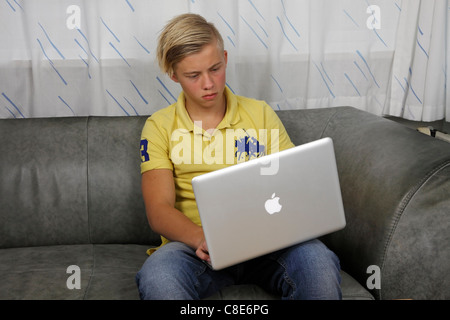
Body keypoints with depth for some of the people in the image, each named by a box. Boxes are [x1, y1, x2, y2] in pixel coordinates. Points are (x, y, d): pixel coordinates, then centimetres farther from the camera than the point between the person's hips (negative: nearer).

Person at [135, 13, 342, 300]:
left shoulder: (261, 114, 12)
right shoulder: (160, 127, 6)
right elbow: (159, 210, -4)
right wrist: (202, 239, -26)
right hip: (195, 243, -1)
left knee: (319, 263, -31)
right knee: (157, 278, -35)